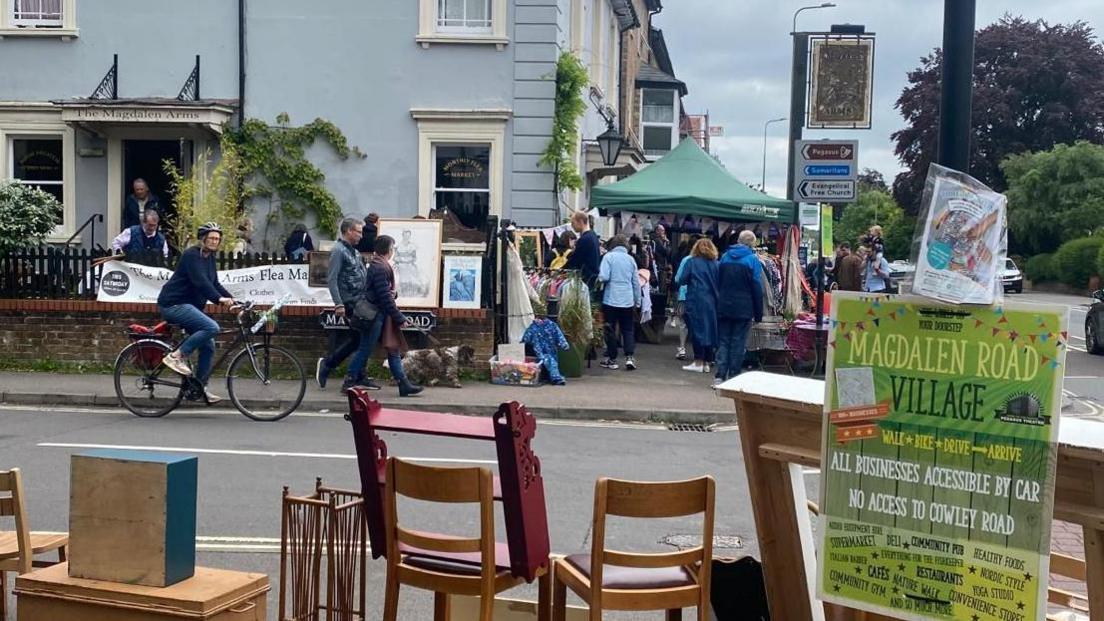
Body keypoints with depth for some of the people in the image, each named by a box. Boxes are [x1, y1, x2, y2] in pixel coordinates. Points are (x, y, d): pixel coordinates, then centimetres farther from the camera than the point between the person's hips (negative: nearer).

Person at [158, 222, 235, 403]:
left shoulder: (209, 258, 14)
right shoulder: (192, 255, -15)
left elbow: (214, 284, 14)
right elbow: (200, 282, -28)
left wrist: (231, 298, 0)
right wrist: (219, 299, -39)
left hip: (188, 306, 10)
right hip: (174, 304, -10)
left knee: (208, 347, 6)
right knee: (212, 327, -27)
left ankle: (200, 387, 15)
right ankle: (177, 356, -17)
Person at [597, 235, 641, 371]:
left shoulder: (609, 256, -5)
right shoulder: (631, 259, 7)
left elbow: (604, 277, -16)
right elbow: (635, 282, 11)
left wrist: (599, 276, 6)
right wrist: (637, 300, 19)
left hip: (611, 299, -3)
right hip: (628, 301, 3)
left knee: (610, 330, 7)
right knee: (628, 330, 10)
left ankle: (612, 359, 12)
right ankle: (629, 357, -3)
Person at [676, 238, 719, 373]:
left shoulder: (692, 262, -5)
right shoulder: (715, 263, 5)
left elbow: (682, 280, -6)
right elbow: (719, 282, 5)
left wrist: (677, 279, 15)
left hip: (696, 301, -4)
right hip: (712, 301, 4)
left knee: (697, 330, -1)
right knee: (710, 330, 8)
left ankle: (698, 362, -2)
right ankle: (707, 362, 11)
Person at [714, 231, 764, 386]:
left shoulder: (725, 257, 8)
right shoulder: (752, 260, -6)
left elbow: (717, 283, 12)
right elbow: (757, 288, -6)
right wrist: (758, 313, -2)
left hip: (724, 308, 3)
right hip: (743, 309, -3)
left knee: (723, 341, 7)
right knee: (738, 343, 3)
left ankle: (720, 375, -3)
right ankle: (733, 377, 3)